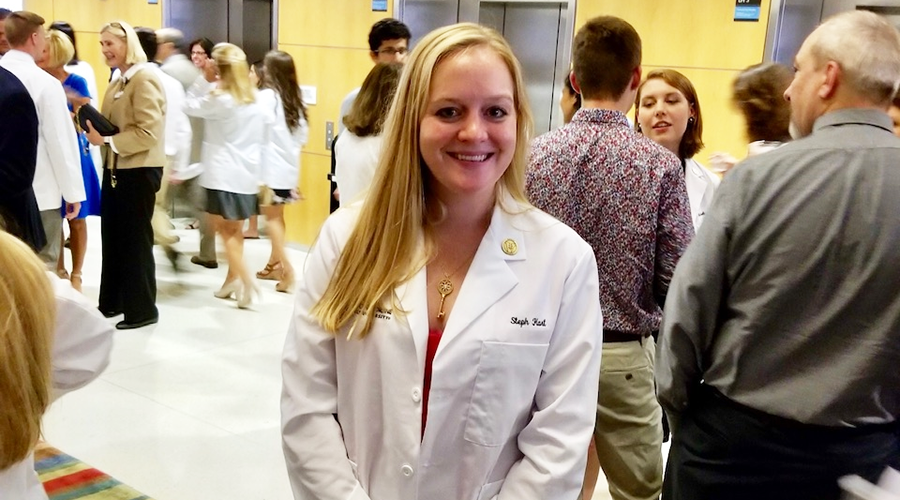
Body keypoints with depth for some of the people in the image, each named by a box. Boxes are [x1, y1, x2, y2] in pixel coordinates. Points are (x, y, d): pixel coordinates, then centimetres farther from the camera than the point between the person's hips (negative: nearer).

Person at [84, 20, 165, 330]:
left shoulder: (144, 80, -15)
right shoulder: (118, 82, 14)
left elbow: (148, 132, -23)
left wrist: (106, 140, -22)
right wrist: (93, 125, 1)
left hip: (138, 171, -9)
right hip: (115, 169, 9)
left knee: (135, 240, 0)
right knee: (113, 238, 16)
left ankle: (142, 309, 12)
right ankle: (112, 302, 28)